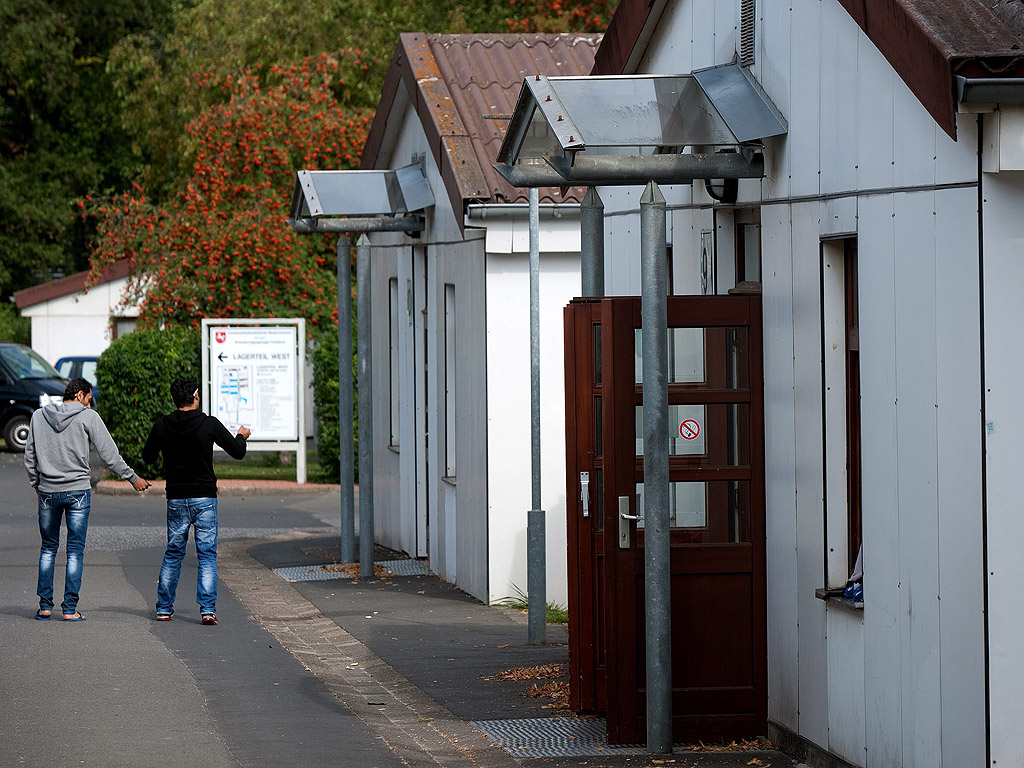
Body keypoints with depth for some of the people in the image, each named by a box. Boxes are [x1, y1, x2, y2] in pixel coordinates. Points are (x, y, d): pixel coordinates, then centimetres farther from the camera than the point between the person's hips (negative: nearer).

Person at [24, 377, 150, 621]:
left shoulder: (39, 416, 6)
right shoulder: (88, 417, -5)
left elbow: (29, 457, 9)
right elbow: (109, 453, -5)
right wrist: (132, 478, 4)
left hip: (47, 491, 3)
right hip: (78, 491, -3)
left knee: (48, 548, 14)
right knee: (75, 550, 2)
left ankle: (45, 606, 11)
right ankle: (70, 609, 0)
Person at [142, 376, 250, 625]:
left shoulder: (162, 426, -3)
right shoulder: (209, 424, -9)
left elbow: (148, 457, 11)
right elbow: (238, 452, -2)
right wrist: (241, 436, 20)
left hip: (176, 499, 2)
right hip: (204, 498, -2)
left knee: (173, 553, 14)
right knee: (207, 555, 1)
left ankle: (164, 609, 15)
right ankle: (207, 609, -7)